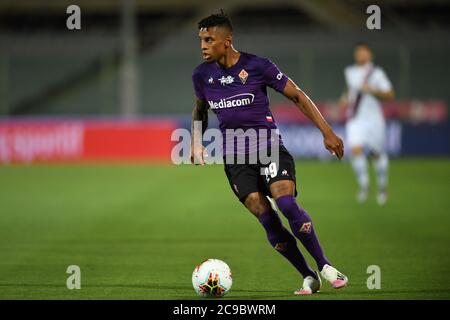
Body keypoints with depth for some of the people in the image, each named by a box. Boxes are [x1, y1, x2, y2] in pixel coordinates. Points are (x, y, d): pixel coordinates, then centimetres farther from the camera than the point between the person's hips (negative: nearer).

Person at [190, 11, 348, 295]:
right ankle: (309, 278, -3)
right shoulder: (202, 75, 4)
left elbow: (297, 96, -1)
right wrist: (197, 143, 8)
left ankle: (324, 266, -9)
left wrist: (328, 132, -5)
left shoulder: (257, 66, -8)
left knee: (286, 203, -24)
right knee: (265, 217, -13)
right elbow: (200, 111, 24)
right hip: (235, 157, 3)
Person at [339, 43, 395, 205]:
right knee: (355, 149, -19)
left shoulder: (377, 73, -4)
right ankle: (363, 185, -10)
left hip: (373, 117, -2)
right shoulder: (349, 72, 10)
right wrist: (346, 98, 10)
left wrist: (373, 90, -20)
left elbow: (390, 94, -6)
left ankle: (382, 186, 28)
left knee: (377, 154, 6)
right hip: (355, 119, 2)